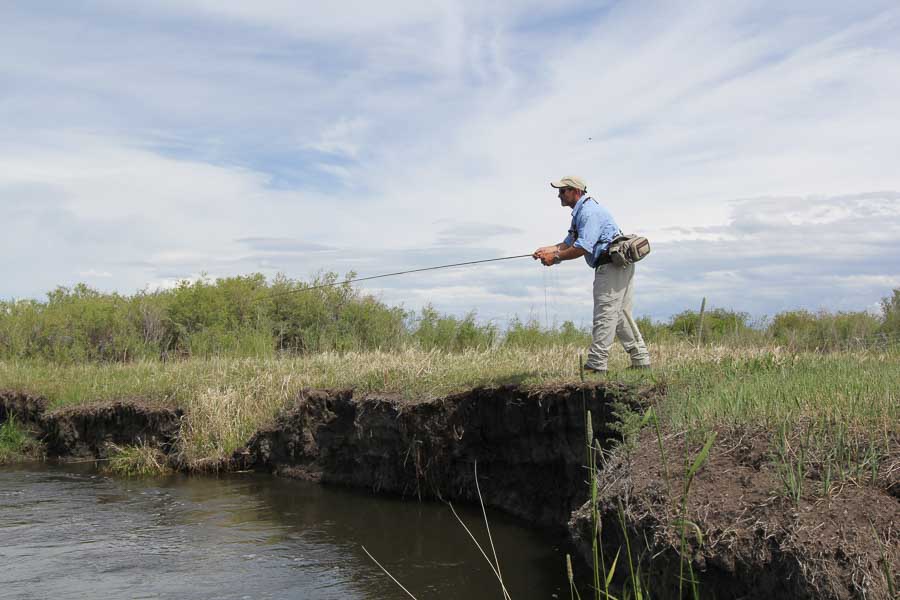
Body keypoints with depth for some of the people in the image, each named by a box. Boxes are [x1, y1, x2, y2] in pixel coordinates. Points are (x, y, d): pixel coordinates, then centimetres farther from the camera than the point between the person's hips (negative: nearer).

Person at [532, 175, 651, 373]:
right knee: (621, 314, 14)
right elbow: (569, 243, 19)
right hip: (620, 267, 11)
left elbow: (582, 247, -23)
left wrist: (555, 257, -14)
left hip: (612, 265, -11)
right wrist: (548, 249, 3)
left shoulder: (589, 211, -16)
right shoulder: (581, 211, 19)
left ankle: (596, 364, -7)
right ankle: (641, 360, 19)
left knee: (604, 315, -9)